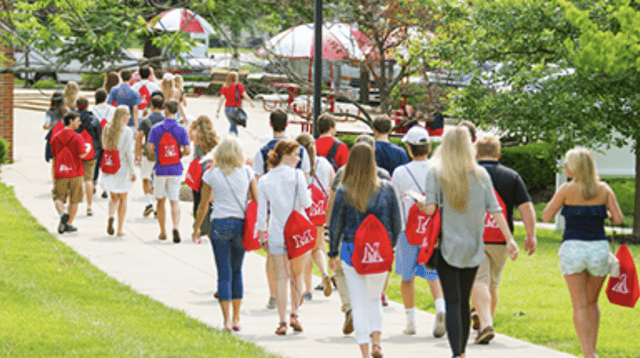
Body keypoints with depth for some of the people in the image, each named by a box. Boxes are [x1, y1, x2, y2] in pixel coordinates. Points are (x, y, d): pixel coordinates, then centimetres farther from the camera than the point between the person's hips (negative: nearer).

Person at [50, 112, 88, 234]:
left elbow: (53, 155, 11)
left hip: (60, 173, 2)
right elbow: (82, 154, -14)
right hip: (75, 173, -2)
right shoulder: (77, 137, -9)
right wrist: (87, 149, 6)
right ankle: (69, 224, 14)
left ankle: (63, 214, -24)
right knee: (74, 200, 11)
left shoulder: (55, 137, 5)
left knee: (59, 198, 5)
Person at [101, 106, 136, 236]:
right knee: (123, 198, 10)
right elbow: (128, 152, -13)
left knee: (113, 196, 15)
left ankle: (111, 216, -17)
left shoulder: (108, 129, 2)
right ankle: (120, 229, 11)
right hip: (123, 167, -3)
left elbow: (105, 148, 6)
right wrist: (132, 171, -9)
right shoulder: (127, 131, -11)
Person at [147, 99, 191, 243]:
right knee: (175, 200, 2)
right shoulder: (181, 130, -4)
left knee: (160, 200, 13)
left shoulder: (156, 129, -5)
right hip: (176, 170, 0)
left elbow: (150, 148, -8)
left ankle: (162, 231, 17)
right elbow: (187, 150, -8)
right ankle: (175, 226, -20)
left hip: (161, 170, 0)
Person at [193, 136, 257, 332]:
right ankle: (236, 319, 17)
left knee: (224, 273, 0)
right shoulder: (247, 173, 1)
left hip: (220, 225, -1)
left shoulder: (211, 175, -2)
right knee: (237, 272, 14)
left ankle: (227, 320, -10)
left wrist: (196, 228, 17)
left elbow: (204, 205, 4)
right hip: (241, 224, 2)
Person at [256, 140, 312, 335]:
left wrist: (261, 235, 11)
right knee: (297, 275, 14)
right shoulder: (296, 175, -6)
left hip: (277, 233, 2)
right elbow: (306, 202, -8)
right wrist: (308, 195, 13)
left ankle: (282, 321, -4)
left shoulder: (264, 180, 4)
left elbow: (261, 211, 4)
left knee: (281, 277, 2)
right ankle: (294, 314, 4)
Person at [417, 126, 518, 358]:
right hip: (473, 247, 3)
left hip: (448, 246, -3)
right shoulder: (480, 175, 2)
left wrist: (419, 203, 10)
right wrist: (510, 239, 0)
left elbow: (430, 208, -12)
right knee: (464, 301, 17)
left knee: (452, 302, -7)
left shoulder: (436, 173, -6)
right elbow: (495, 210, -1)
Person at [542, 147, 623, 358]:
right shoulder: (604, 189, 3)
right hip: (599, 248, 3)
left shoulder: (567, 190, -4)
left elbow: (546, 217, -1)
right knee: (592, 303, 21)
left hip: (573, 248, -3)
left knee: (580, 306, 0)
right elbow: (618, 219, -2)